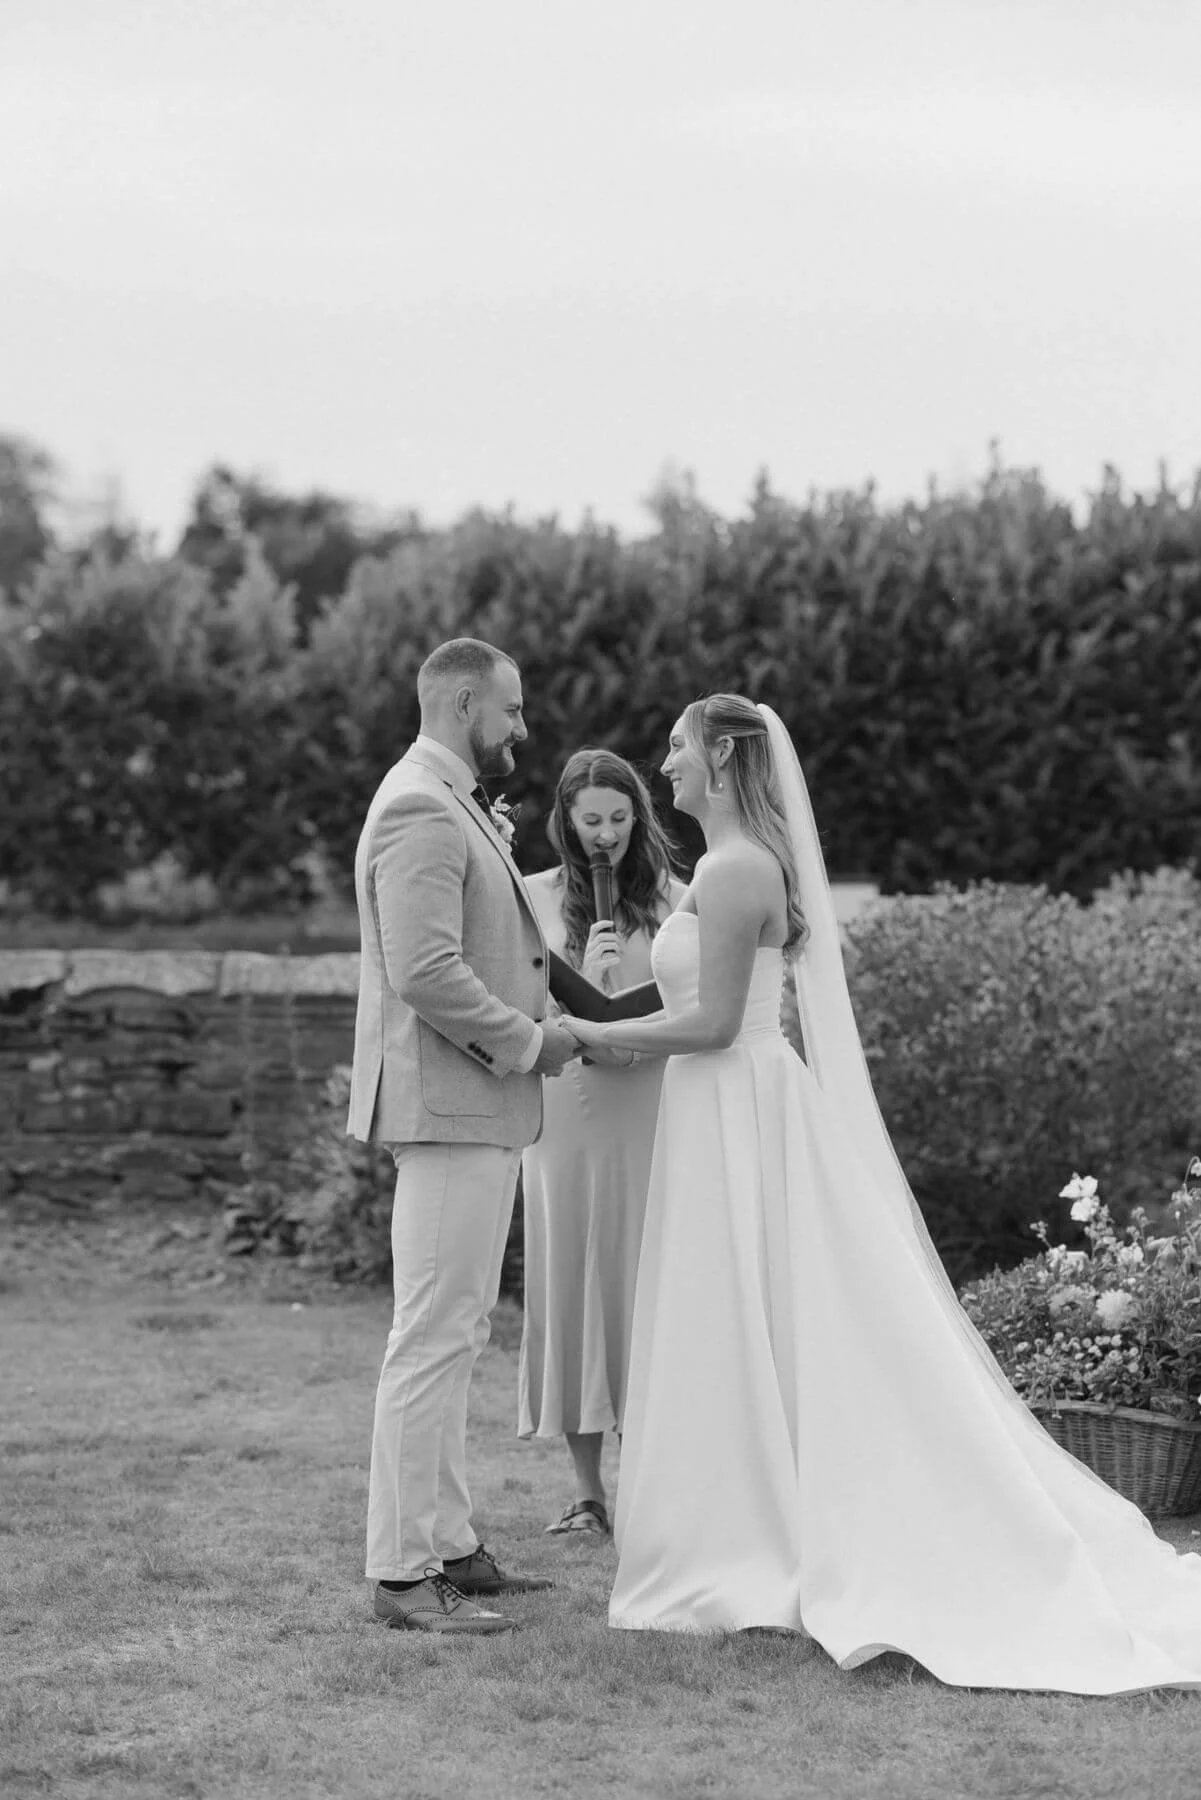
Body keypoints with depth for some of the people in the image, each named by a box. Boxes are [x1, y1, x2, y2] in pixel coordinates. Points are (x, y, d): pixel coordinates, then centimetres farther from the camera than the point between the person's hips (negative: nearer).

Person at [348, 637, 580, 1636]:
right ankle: (403, 1573, -6)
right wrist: (528, 1042, -15)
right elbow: (427, 973, -24)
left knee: (453, 1335, 15)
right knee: (434, 1337, -9)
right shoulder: (421, 811, -16)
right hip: (447, 1104, -11)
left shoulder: (451, 806, 18)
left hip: (480, 1105, 11)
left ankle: (447, 1543, 22)